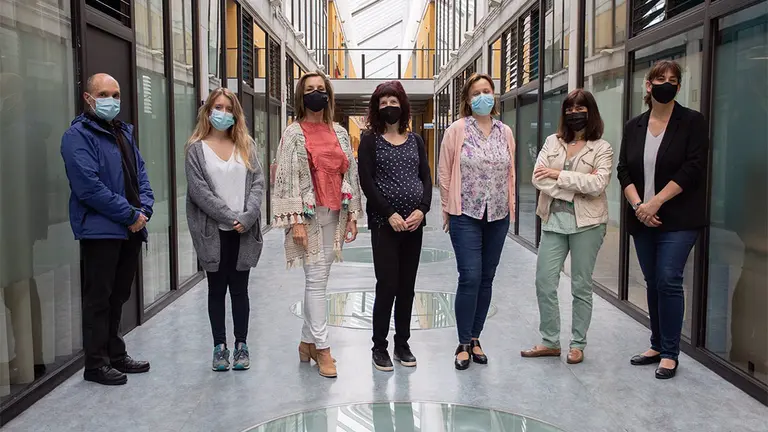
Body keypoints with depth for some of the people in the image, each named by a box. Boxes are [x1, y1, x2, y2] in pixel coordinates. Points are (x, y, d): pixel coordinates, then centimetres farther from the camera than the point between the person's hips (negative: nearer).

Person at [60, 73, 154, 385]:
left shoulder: (125, 132, 17)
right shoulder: (78, 136, -8)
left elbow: (141, 174, 15)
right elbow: (88, 187, -17)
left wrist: (144, 209, -2)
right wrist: (130, 214, -16)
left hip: (131, 230, 8)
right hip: (100, 230, -7)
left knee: (118, 296, 15)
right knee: (99, 298, 0)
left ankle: (115, 355, 26)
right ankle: (96, 363, 9)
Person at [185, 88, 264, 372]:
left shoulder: (246, 146, 10)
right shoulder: (197, 149, 2)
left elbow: (257, 182, 0)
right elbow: (199, 191, -8)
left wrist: (247, 217, -14)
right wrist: (231, 217, -15)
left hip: (244, 231, 2)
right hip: (213, 232, -2)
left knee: (239, 289, 8)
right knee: (217, 290, 7)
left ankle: (241, 345, 17)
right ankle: (220, 347, 15)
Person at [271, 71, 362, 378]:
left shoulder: (340, 133, 11)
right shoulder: (294, 134, -3)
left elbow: (350, 174, 13)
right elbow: (288, 178, -8)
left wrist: (352, 214, 8)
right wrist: (295, 220, -15)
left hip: (334, 215, 5)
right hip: (308, 215, -5)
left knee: (318, 280, 10)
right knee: (317, 279, -6)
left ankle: (308, 341, 22)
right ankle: (322, 348, 3)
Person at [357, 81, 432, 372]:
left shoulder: (415, 140, 12)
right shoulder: (370, 140, 1)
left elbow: (426, 177, 8)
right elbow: (366, 182, -7)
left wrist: (422, 209, -9)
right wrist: (390, 214, -14)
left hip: (414, 223, 4)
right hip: (384, 223, -4)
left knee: (407, 286, 8)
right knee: (387, 285, -4)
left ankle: (402, 343, 20)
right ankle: (379, 346, 10)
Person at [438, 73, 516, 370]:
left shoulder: (505, 132, 8)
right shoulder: (457, 130, -4)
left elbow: (511, 173, 13)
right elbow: (445, 173, -1)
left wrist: (510, 209, 11)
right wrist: (448, 210, 1)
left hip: (498, 216, 4)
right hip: (466, 215, -4)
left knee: (486, 279, 9)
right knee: (470, 278, -9)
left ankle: (475, 337, 23)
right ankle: (464, 344, 5)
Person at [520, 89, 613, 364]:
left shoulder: (602, 148, -1)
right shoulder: (552, 142, 8)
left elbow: (597, 184, -16)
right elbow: (538, 178, -4)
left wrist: (559, 175, -14)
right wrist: (577, 186, -13)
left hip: (586, 223, -3)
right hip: (554, 220, 3)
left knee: (581, 286, 6)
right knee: (544, 282, 3)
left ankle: (578, 345, 19)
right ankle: (550, 342, 17)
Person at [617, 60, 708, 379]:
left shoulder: (692, 122, -2)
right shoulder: (634, 127, 11)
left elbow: (693, 169, -11)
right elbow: (624, 171, 6)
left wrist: (655, 202, -16)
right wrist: (637, 205, -10)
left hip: (678, 220, -4)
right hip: (642, 220, 4)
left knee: (668, 281, -9)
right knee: (652, 283, 10)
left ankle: (670, 353, 2)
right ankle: (657, 346, 22)